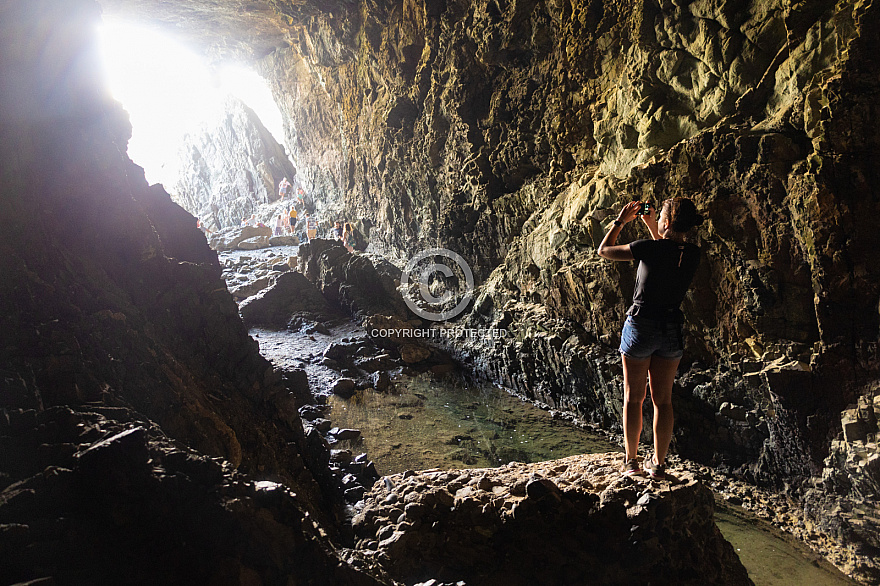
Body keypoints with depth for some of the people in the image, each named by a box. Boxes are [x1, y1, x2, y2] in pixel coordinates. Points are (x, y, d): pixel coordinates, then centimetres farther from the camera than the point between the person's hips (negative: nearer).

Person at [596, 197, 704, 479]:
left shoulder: (649, 248, -17)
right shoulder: (692, 253, -2)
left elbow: (603, 250, -4)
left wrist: (620, 221, 7)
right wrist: (650, 224, 21)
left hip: (640, 326, -4)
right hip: (672, 331, 4)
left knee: (633, 398, 10)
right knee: (663, 400, 13)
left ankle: (631, 460, 19)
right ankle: (658, 463, 20)